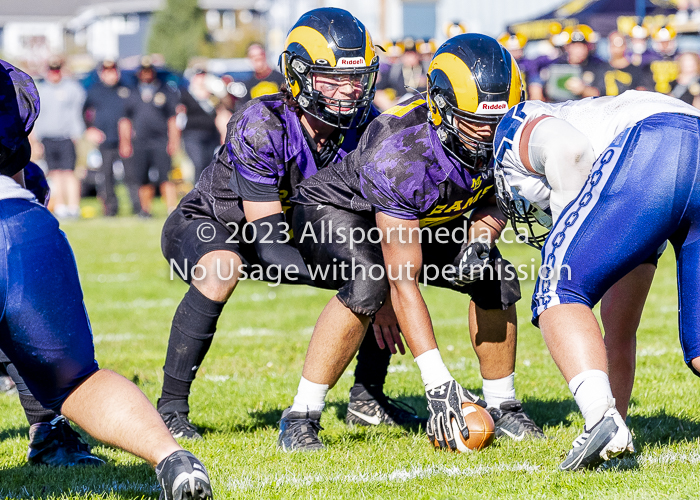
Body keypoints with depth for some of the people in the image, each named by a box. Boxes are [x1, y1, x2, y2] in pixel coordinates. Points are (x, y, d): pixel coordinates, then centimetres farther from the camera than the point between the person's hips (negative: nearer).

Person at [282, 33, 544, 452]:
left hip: (423, 218, 6)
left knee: (495, 279, -11)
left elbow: (496, 200, 1)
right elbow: (403, 282, -39)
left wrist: (479, 240, -23)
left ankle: (502, 406, 9)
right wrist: (437, 382, -43)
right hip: (335, 210, -6)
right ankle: (301, 417, -24)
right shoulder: (400, 155, -41)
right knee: (369, 283, -34)